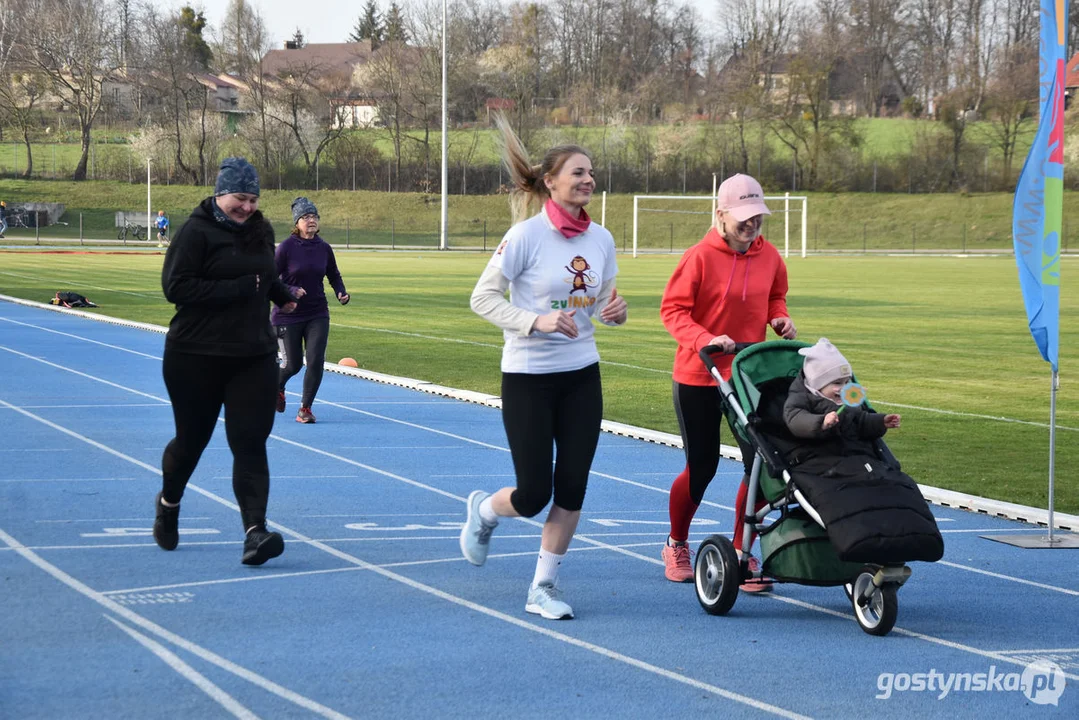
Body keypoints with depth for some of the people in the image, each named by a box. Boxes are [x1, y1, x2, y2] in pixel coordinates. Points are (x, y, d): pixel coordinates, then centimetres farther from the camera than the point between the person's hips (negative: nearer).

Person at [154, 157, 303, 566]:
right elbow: (176, 287, -20)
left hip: (254, 358, 4)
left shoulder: (261, 232, 10)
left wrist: (283, 295, 14)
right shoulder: (197, 232, -10)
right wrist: (238, 289, -21)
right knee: (192, 439, 11)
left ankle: (255, 532, -17)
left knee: (250, 444, -8)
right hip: (196, 359, -4)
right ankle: (168, 504, 39)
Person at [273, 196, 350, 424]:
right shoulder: (286, 248, -11)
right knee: (293, 364, 3)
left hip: (317, 315, 3)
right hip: (288, 315, -3)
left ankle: (305, 408, 5)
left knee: (316, 361, -10)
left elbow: (334, 276, 16)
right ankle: (277, 387, 39)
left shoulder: (324, 248, 1)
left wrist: (341, 293, -3)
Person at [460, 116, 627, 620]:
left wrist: (615, 311, -10)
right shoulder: (526, 235, -14)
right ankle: (483, 511, 32)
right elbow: (482, 298, -11)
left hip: (581, 376, 5)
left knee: (571, 489, 2)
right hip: (528, 376, -5)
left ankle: (544, 588, 15)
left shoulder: (601, 239, 2)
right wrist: (536, 321, -24)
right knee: (534, 495, -2)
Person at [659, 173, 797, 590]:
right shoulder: (700, 257, -14)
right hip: (698, 377, -4)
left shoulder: (768, 256, 1)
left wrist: (780, 318, -3)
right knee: (701, 467, 6)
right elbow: (672, 310, -13)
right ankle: (677, 546, 31)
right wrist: (705, 340, -28)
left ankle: (741, 555, 8)